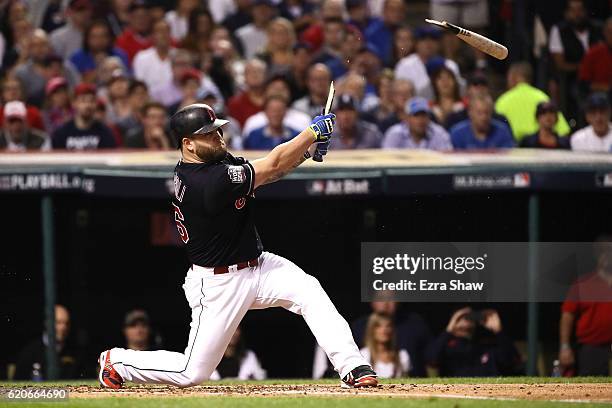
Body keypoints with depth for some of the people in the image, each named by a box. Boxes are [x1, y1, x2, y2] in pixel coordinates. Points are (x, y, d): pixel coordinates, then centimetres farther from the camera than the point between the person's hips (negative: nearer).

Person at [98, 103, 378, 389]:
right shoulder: (209, 181, -28)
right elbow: (272, 166, -24)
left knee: (308, 290, -16)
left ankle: (352, 368, -19)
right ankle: (117, 361, 24)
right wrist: (313, 132, -16)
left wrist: (305, 150, -13)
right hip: (219, 286, -9)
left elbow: (264, 172, 3)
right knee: (192, 373, 0)